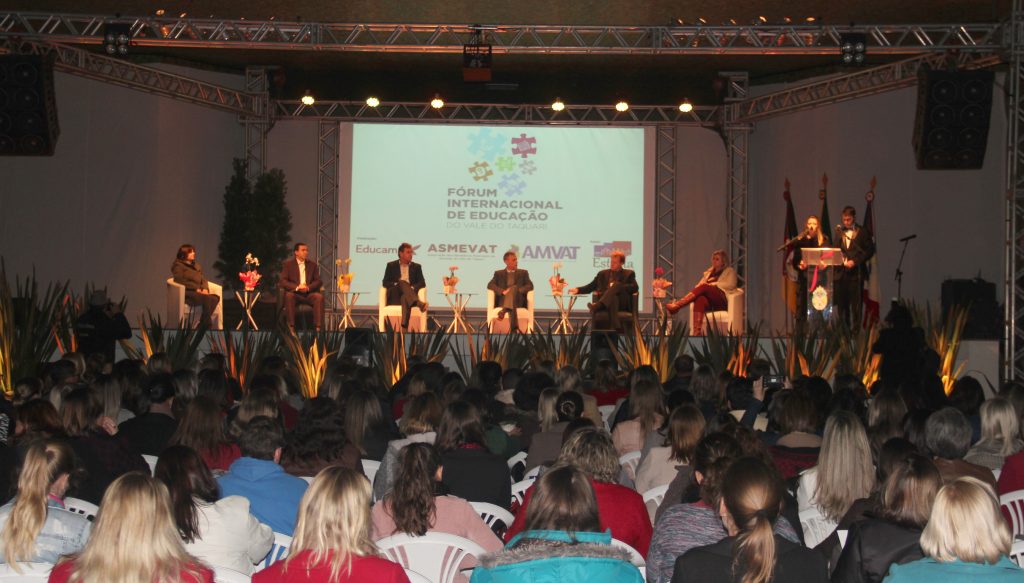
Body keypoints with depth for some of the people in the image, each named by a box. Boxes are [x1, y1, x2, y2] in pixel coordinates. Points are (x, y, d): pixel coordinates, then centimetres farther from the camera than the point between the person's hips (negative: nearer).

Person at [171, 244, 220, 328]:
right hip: (187, 293, -7)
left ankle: (203, 323, -26)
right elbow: (181, 281, -9)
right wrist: (196, 289, -16)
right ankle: (207, 324, -28)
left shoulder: (196, 265, 26)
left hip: (198, 292, 7)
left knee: (216, 298, -26)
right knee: (207, 299, -35)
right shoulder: (178, 266, 5)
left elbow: (203, 279, 20)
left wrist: (205, 289, -3)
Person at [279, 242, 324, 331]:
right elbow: (282, 281, -1)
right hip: (295, 293, -2)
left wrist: (308, 287, -13)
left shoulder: (313, 265, 18)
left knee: (319, 296, -30)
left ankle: (318, 326, -35)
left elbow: (318, 281, 9)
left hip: (309, 293, 2)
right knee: (289, 295, -35)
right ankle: (290, 326, -38)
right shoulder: (288, 265, 11)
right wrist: (297, 287, -18)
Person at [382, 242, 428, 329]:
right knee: (402, 282, -35)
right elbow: (385, 283, 8)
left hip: (408, 296, 1)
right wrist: (397, 284, -12)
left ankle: (405, 325, -63)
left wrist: (412, 287, -12)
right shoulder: (391, 266, 18)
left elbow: (422, 283, 10)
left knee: (405, 298, -40)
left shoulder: (416, 267, 22)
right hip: (394, 297, -1)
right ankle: (418, 303, -61)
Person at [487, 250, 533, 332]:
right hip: (503, 300, 1)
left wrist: (517, 290, -14)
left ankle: (504, 310, -62)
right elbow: (490, 285, 4)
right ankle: (514, 327, -60)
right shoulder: (499, 273, 21)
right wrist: (502, 291, -16)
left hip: (518, 300, -1)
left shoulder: (523, 273, 22)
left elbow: (530, 286, 7)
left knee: (514, 288, -36)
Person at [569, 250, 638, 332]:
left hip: (623, 304, -1)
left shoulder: (629, 274, 21)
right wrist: (578, 289, 1)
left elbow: (635, 288, 4)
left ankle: (596, 306, -51)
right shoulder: (603, 273, 28)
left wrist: (617, 287, -9)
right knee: (613, 298, -37)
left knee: (617, 285, -32)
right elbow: (590, 287, 21)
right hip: (606, 303, 1)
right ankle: (615, 327, -57)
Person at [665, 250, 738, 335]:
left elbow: (731, 285, 0)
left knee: (704, 287, -33)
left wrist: (712, 284, -7)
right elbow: (700, 284, 23)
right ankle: (697, 332, -56)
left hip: (722, 301, -3)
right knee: (700, 299, -37)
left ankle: (677, 305, -44)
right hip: (709, 302, 3)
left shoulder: (729, 271, 20)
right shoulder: (709, 272, 34)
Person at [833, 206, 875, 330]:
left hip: (855, 272, -3)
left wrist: (855, 261, -10)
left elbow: (870, 250, -1)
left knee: (856, 304, -5)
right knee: (841, 304, 5)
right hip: (840, 273, 3)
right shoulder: (838, 231, 13)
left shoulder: (862, 232, 3)